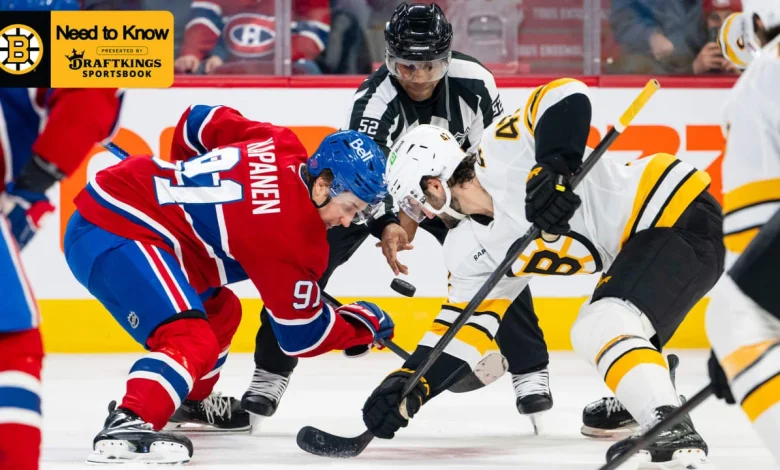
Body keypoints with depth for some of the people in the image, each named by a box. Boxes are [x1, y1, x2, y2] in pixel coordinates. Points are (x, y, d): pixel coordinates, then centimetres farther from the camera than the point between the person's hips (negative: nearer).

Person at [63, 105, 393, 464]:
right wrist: (361, 324, 6)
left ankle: (191, 401, 50)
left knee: (220, 310, 29)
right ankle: (128, 425, -39)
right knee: (192, 340, -28)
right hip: (113, 239, -11)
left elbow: (199, 121, 17)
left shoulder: (281, 147, 1)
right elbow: (301, 333, -10)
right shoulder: (290, 232, -20)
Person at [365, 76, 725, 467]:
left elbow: (565, 97, -26)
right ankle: (637, 399, 43)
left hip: (682, 216, -10)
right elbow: (462, 328, 11)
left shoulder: (503, 153, -14)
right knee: (591, 334, 21)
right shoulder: (470, 251, 11)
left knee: (606, 327, -24)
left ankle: (674, 433, -35)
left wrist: (554, 169, -35)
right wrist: (409, 388, 1)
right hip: (641, 243, 10)